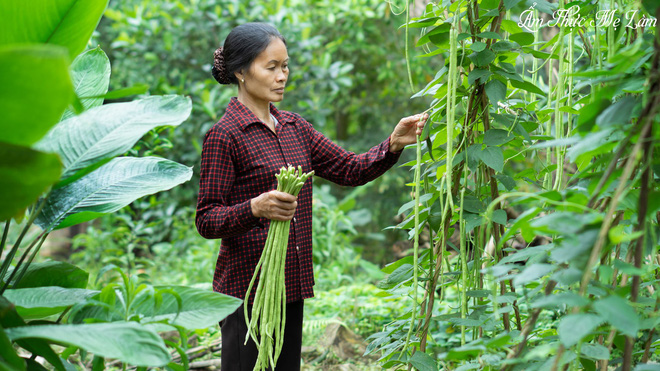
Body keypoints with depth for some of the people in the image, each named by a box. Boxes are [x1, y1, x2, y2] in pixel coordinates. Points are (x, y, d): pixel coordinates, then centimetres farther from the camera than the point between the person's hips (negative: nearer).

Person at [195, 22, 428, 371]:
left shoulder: (293, 127, 13)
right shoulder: (224, 135, -9)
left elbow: (350, 169, 9)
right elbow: (206, 220, -12)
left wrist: (393, 144, -6)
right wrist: (255, 208, -30)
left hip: (291, 286, 7)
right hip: (247, 289, -7)